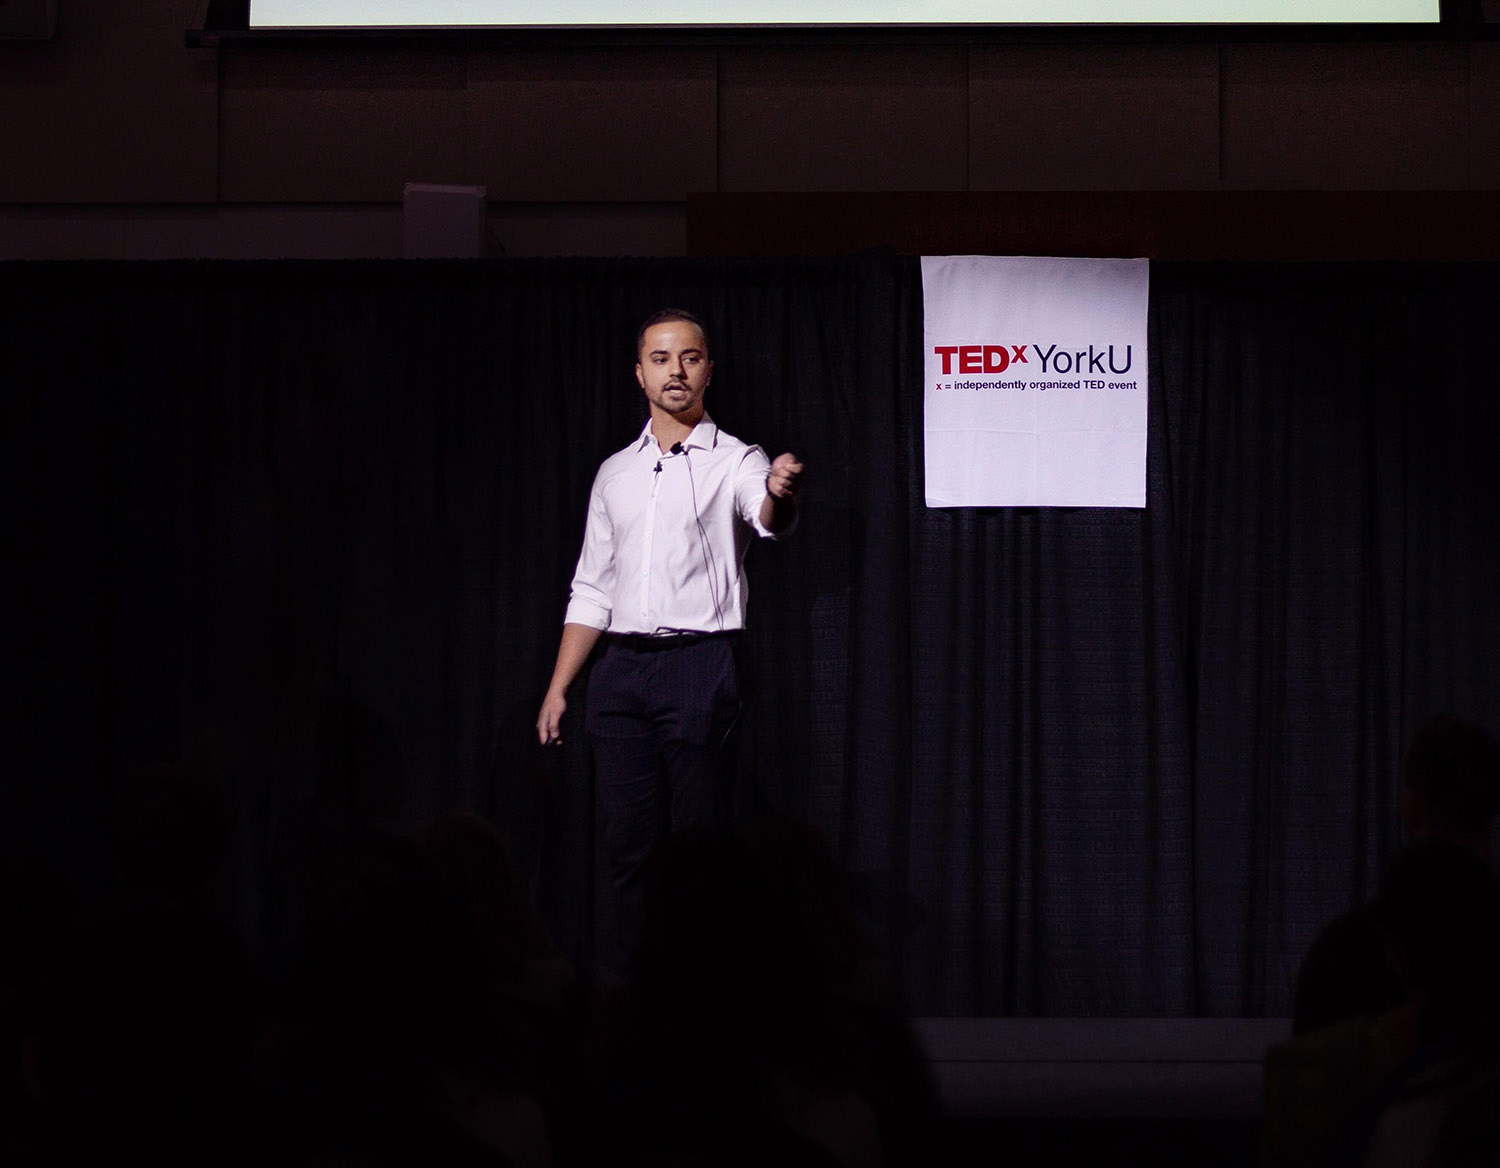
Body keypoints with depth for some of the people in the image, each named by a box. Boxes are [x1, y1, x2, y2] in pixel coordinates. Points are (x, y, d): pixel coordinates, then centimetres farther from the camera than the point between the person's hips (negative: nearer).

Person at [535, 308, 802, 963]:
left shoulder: (734, 462, 2)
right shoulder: (615, 474, 17)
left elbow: (767, 516, -21)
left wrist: (780, 495, -46)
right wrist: (558, 689, 11)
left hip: (698, 664, -5)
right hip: (623, 669, 5)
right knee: (629, 846, 4)